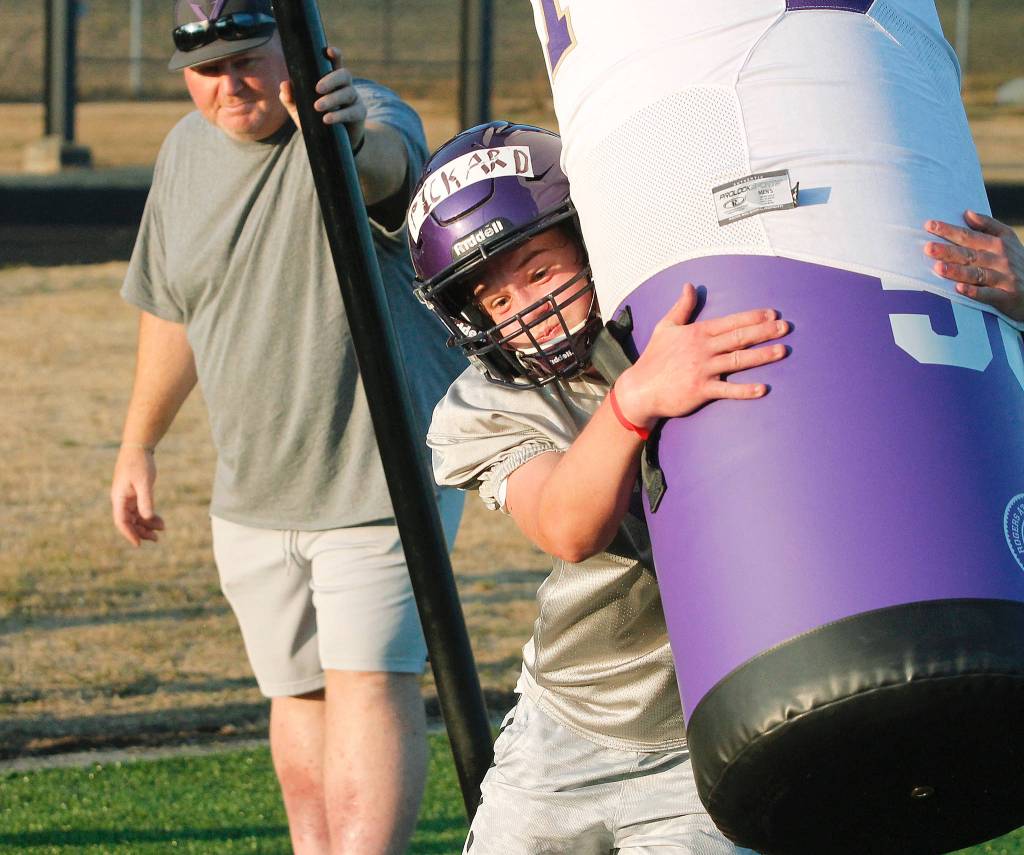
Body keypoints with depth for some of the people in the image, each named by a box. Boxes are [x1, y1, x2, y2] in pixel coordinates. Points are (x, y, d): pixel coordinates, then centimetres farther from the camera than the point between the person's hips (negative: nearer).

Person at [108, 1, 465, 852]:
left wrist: (351, 136, -69)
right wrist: (139, 445, 24)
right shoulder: (187, 152, 4)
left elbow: (385, 160, -45)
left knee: (370, 679, -14)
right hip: (253, 494, 6)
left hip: (387, 471, -6)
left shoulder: (367, 118, -18)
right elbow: (170, 309, 18)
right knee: (298, 692, 10)